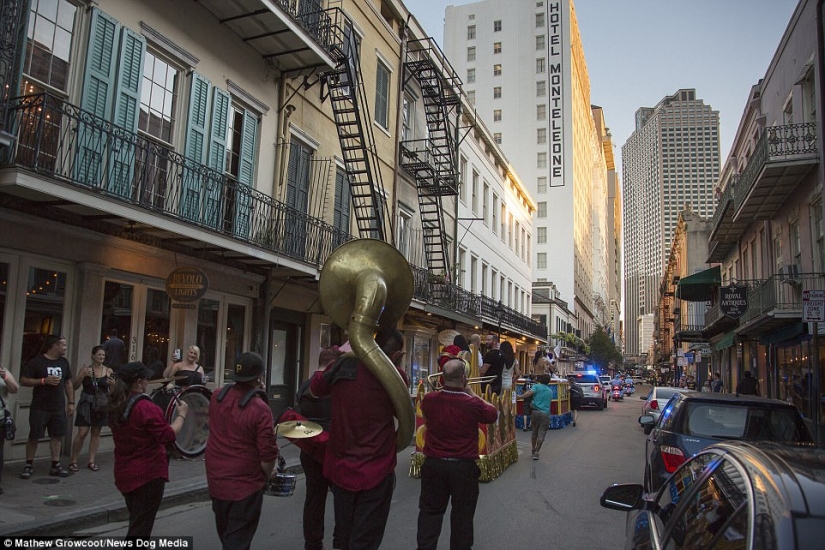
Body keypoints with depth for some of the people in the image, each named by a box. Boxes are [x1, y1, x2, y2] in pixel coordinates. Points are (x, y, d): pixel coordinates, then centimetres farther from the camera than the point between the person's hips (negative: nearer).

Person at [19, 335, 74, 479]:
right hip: (39, 408, -5)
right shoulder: (37, 361, -7)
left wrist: (71, 402, 10)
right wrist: (44, 381, -20)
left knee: (57, 436, 5)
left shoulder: (64, 362, 10)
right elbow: (23, 381, -9)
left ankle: (55, 465, 13)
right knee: (34, 436, 3)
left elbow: (68, 383, 16)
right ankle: (29, 465, 16)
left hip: (58, 408, 5)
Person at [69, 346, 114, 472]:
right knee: (82, 433, -5)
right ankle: (73, 461, 9)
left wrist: (113, 384, -15)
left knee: (96, 433, 8)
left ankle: (91, 461, 16)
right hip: (86, 404, -2)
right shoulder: (85, 369, 0)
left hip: (102, 405, 2)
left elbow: (113, 390, 6)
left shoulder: (109, 371, 2)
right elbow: (74, 386, -1)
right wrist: (82, 375, -15)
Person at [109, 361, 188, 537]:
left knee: (136, 521, 24)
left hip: (124, 473, 8)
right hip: (148, 474, -8)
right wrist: (181, 415, -10)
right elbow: (168, 436, -22)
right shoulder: (145, 407, -23)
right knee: (141, 526, 3)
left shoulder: (116, 406, 3)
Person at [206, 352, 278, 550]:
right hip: (245, 485, -6)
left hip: (216, 480, 6)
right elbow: (268, 453, -20)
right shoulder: (260, 409, -23)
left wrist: (254, 393, 7)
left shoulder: (217, 397, -4)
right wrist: (266, 477, 1)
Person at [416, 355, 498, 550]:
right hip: (464, 466, -2)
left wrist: (444, 388, 13)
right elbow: (493, 414, 2)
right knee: (462, 514, 13)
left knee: (430, 512, 15)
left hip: (433, 464, 2)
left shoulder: (429, 400, -9)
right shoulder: (473, 404, -17)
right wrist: (470, 392, 4)